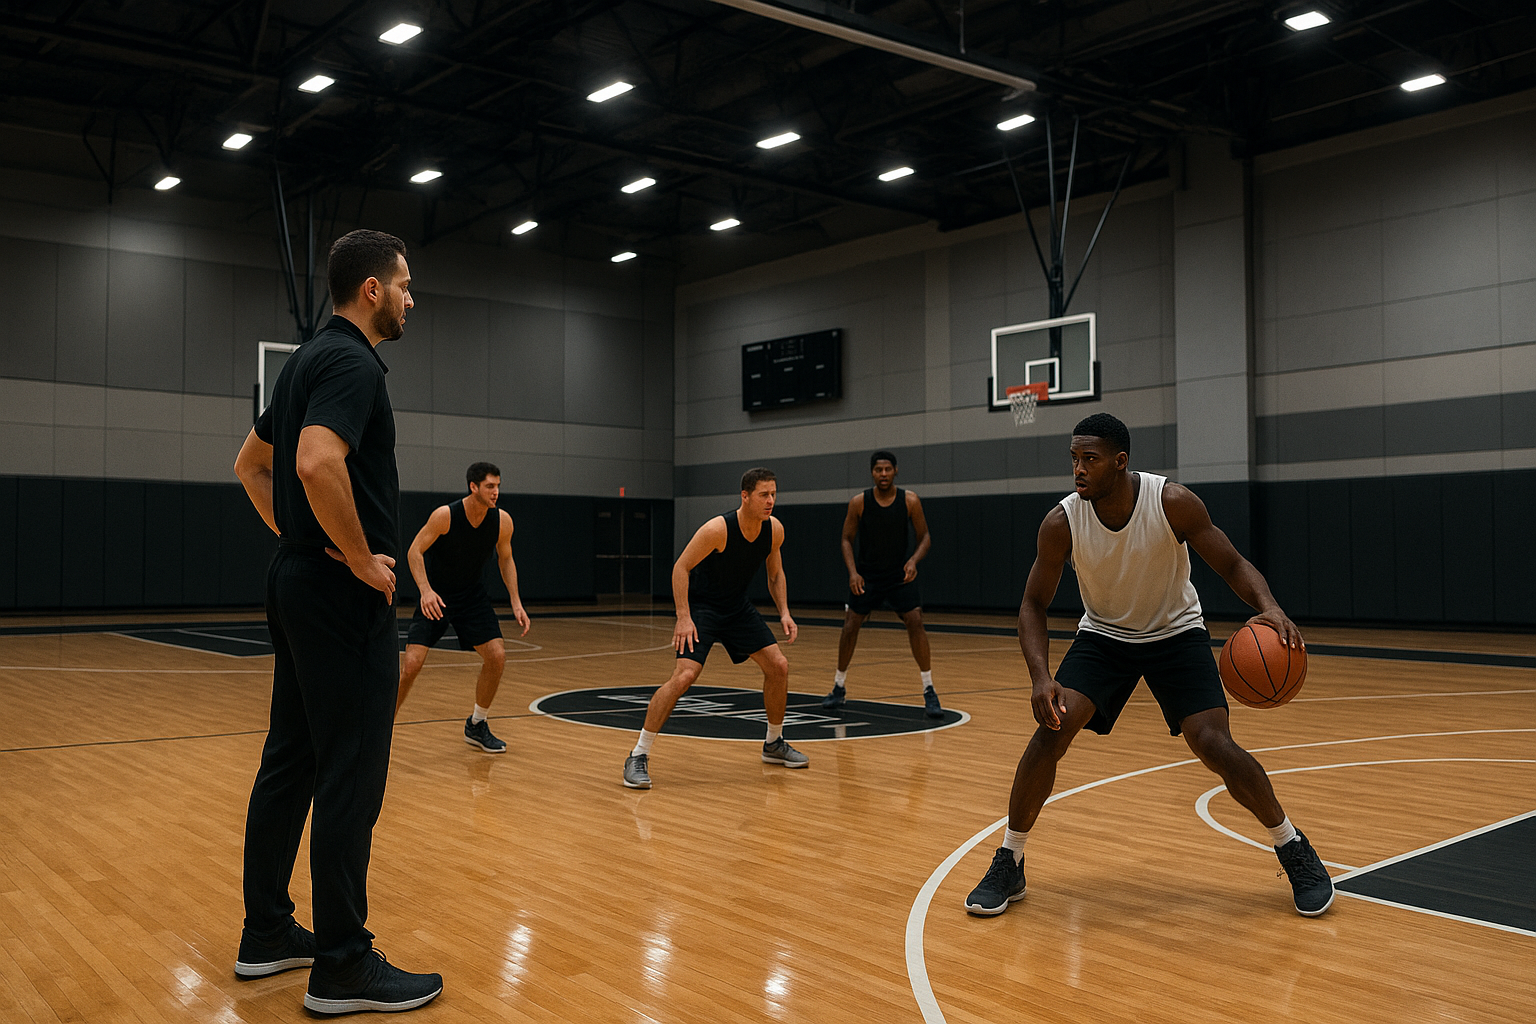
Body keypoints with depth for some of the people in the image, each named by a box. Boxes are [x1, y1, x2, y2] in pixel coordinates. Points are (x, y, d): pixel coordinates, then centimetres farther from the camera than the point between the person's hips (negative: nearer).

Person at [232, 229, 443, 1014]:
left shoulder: (309, 360, 16)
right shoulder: (352, 363, -14)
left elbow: (251, 464, 24)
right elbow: (318, 463, -31)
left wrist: (298, 537, 15)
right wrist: (363, 558, -20)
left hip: (297, 580, 10)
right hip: (344, 597, -10)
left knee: (289, 763, 14)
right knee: (351, 778, -5)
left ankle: (266, 934, 25)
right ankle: (343, 967, 3)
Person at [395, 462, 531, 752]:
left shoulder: (502, 521, -11)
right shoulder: (445, 515, -23)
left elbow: (505, 559, 5)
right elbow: (414, 552, -16)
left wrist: (516, 603, -2)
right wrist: (426, 590, -31)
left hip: (473, 596, 4)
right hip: (436, 597, -4)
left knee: (497, 656, -8)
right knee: (412, 662, -15)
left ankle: (476, 726, 13)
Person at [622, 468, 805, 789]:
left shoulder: (775, 530, -8)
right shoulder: (718, 529, -27)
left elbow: (775, 573, 9)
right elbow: (680, 567, -20)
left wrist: (784, 612, -2)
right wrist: (684, 617, -26)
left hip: (737, 606, 7)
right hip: (700, 606, -6)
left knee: (778, 666, 2)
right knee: (683, 676, -22)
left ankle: (774, 744, 23)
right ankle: (638, 757, -12)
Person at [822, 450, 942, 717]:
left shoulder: (910, 501, -11)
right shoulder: (859, 502, -10)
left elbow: (925, 537, -3)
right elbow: (847, 539, -1)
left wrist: (914, 561, -22)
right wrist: (852, 571, -15)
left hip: (900, 573, -1)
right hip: (866, 574, 1)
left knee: (915, 622, -13)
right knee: (850, 625, 1)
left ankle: (929, 692, -5)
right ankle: (839, 688, 19)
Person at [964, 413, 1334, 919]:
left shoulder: (1173, 502, -25)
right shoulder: (1061, 522, -22)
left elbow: (1233, 565, -15)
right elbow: (1033, 604, -12)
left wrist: (1270, 608, -36)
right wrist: (1040, 677, -27)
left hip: (1176, 634, -1)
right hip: (1102, 636, 1)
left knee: (1213, 745, -15)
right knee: (1050, 731, -17)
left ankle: (1293, 849, 13)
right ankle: (1008, 863, -1)